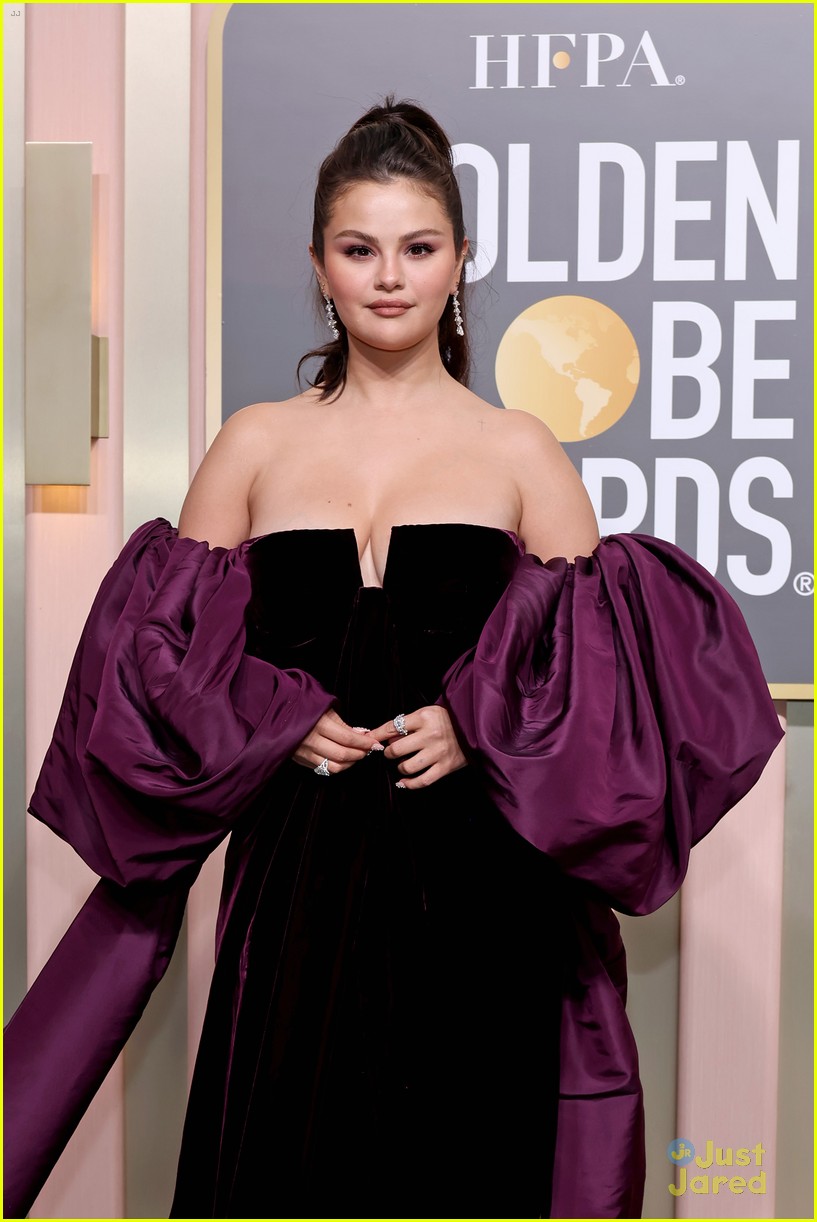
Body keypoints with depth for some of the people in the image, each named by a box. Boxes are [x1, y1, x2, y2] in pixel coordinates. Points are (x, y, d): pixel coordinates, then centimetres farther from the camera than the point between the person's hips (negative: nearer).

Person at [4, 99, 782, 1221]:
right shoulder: (255, 443, 9)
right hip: (298, 871, 1)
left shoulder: (519, 451, 6)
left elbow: (602, 663, 4)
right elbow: (163, 649, 9)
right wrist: (275, 723, -7)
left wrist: (479, 727, -12)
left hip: (480, 882, -1)